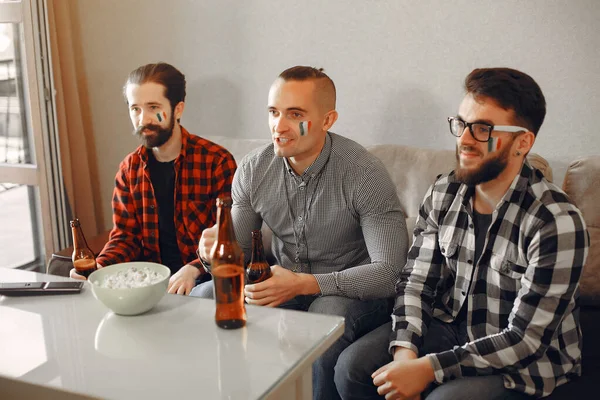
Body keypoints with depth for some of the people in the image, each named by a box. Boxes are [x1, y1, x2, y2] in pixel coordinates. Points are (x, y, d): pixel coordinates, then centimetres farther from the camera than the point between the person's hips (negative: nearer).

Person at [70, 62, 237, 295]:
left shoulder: (217, 161, -8)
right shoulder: (130, 169, 8)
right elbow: (126, 235, 10)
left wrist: (193, 270, -26)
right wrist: (99, 267, -11)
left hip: (203, 278, -3)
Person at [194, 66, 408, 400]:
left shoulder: (364, 173, -20)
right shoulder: (253, 169, -5)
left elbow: (390, 271, -25)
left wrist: (303, 284, -34)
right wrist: (218, 250, -21)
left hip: (353, 293, -4)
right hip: (285, 283, 5)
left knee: (328, 314, -37)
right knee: (202, 297, -13)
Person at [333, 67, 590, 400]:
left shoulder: (557, 223, -22)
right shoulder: (443, 193, -4)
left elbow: (527, 339, -22)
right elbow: (416, 281, -1)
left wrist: (428, 368, -25)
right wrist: (405, 351, -19)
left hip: (525, 361, -4)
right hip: (450, 327, 5)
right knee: (353, 366, -11)